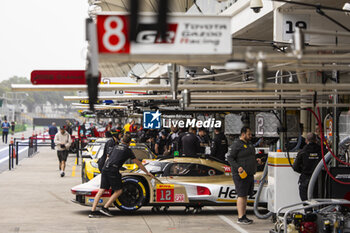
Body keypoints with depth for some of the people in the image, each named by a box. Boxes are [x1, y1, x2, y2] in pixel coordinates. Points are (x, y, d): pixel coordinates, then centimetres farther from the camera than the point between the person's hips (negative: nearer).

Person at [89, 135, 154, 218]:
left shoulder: (116, 147, 24)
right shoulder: (127, 150, 9)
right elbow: (138, 163, 17)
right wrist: (147, 172, 28)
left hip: (105, 168, 6)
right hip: (113, 170, -6)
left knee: (101, 190, 5)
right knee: (118, 191, 5)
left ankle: (93, 211, -2)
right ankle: (105, 208, -3)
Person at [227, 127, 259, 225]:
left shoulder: (249, 144, 18)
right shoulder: (236, 144, -10)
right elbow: (229, 157, -14)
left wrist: (256, 160, 10)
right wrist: (238, 167, -24)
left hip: (249, 174, 9)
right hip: (241, 175, -9)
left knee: (245, 195, 11)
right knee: (241, 195, -9)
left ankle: (244, 216, 16)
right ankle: (240, 218, -9)